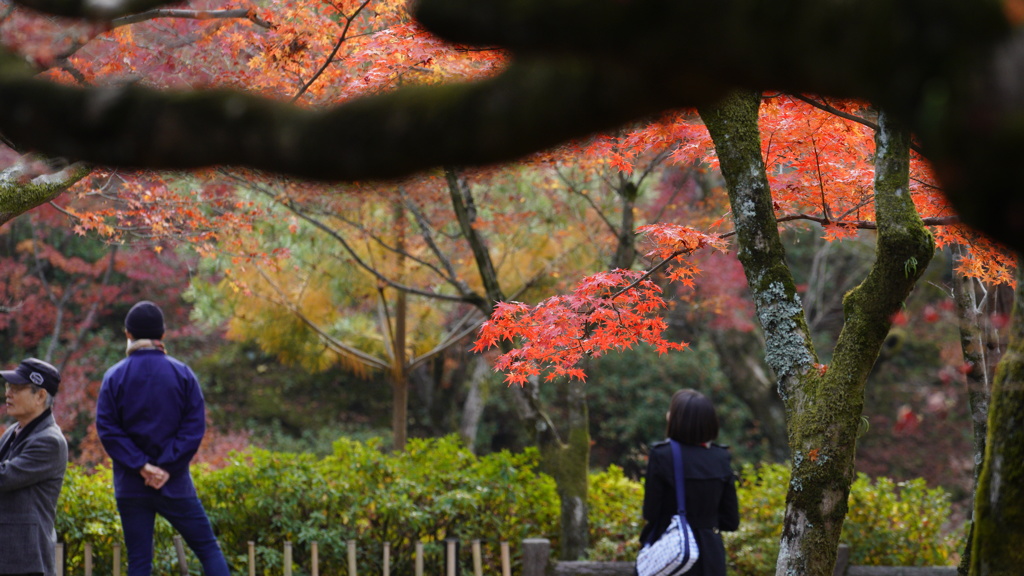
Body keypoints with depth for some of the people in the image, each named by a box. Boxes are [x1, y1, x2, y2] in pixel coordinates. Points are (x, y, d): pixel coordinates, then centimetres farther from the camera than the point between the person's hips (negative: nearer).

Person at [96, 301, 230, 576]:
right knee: (208, 548, 8)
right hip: (175, 483, -1)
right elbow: (195, 427, -7)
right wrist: (167, 467, -10)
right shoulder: (182, 373, -1)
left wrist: (141, 466, -10)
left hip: (131, 488, 1)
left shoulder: (114, 377, -1)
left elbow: (107, 429, -6)